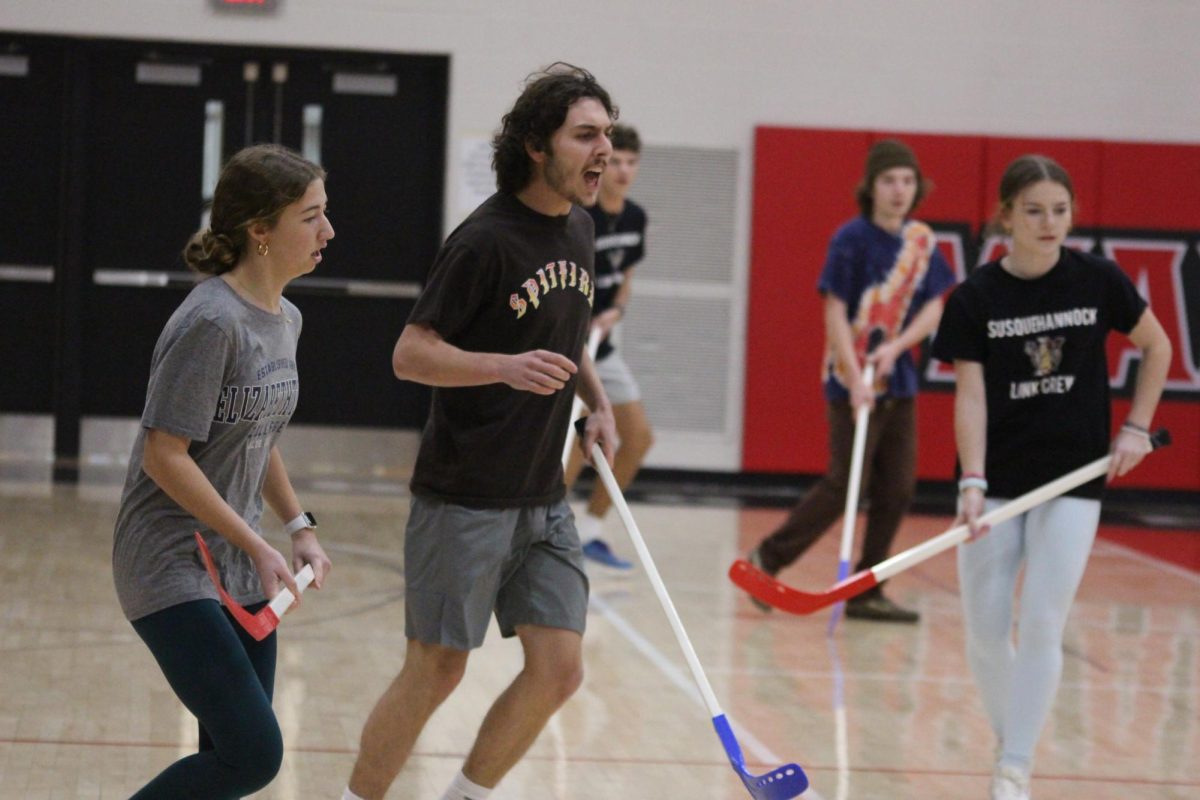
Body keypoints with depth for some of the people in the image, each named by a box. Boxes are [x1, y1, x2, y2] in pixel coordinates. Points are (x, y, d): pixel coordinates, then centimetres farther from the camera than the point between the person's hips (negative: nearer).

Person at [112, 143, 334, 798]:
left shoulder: (285, 320, 9)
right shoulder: (212, 322, -19)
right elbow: (166, 457, -19)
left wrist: (299, 528, 10)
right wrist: (257, 547, -16)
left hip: (242, 571, 9)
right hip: (171, 567, -9)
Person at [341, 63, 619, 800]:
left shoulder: (578, 229, 8)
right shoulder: (487, 240, -16)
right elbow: (410, 354, -16)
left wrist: (597, 401, 8)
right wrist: (506, 367, -30)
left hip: (543, 498, 7)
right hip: (464, 497, -7)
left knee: (559, 669, 2)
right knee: (436, 671, -1)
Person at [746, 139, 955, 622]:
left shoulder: (921, 240, 5)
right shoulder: (853, 238, -11)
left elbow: (932, 308, 5)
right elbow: (836, 313, -13)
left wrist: (895, 348, -12)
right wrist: (856, 380, -20)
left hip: (898, 382, 6)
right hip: (853, 384, -6)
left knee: (897, 489, 6)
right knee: (845, 485, -7)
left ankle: (866, 592, 15)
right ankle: (767, 559, 9)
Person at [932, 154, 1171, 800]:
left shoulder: (1098, 280, -4)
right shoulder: (975, 298, -6)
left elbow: (1156, 346, 10)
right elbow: (970, 394, -10)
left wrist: (1136, 428, 2)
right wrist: (972, 482, -21)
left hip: (1073, 479, -1)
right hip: (997, 476, 1)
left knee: (1042, 626, -8)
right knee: (985, 629, 3)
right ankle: (1009, 740, 26)